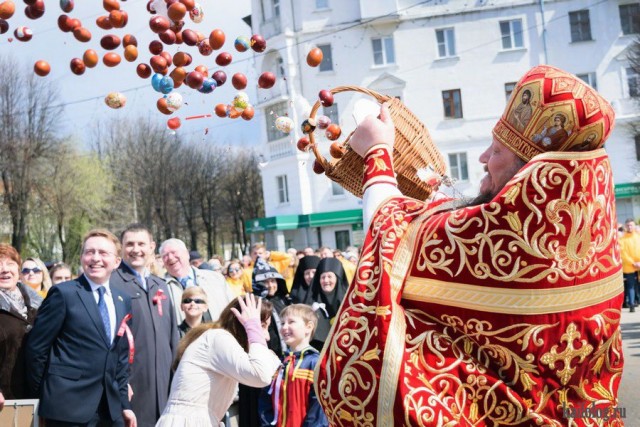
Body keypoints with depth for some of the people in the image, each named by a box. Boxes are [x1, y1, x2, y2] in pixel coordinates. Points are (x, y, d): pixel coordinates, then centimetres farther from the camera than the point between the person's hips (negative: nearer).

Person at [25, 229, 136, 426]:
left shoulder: (123, 301, 12)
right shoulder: (63, 293, -7)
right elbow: (36, 347, -6)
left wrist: (124, 403, 11)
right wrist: (44, 394, 0)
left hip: (111, 409, 6)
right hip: (69, 406, -5)